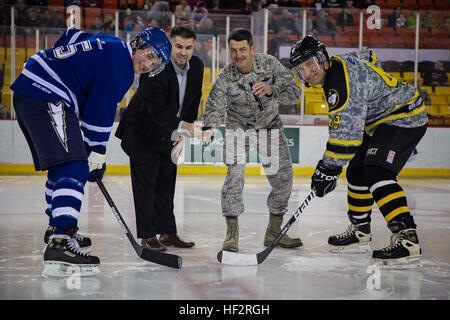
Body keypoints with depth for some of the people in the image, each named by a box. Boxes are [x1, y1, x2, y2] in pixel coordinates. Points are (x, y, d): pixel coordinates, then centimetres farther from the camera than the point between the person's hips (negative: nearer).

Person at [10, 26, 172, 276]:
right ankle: (60, 243, -33)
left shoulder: (107, 44, 20)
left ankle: (57, 229, 37)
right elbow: (101, 109, -13)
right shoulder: (118, 62, -10)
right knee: (75, 169, -20)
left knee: (62, 165, 23)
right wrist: (97, 153, -6)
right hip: (46, 98, -11)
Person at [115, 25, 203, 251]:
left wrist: (184, 133, -4)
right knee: (145, 182, -5)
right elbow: (156, 110, -34)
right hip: (143, 130, -7)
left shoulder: (196, 66, -5)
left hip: (168, 133, 7)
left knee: (167, 181, 12)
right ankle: (147, 236, 1)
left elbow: (193, 101, 3)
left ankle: (167, 232, 20)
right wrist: (181, 126, -46)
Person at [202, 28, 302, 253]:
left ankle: (274, 232, 16)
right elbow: (214, 108, -29)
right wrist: (210, 129, -51)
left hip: (269, 125, 2)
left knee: (283, 177, 1)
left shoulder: (270, 64, -20)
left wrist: (271, 90, -41)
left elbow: (294, 93, -22)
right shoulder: (225, 78, -23)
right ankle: (232, 233, -8)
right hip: (239, 127, -2)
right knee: (234, 176, -18)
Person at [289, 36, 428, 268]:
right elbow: (368, 57, 25)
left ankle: (407, 240, -33)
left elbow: (345, 134, -30)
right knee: (357, 172, 14)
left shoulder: (343, 85, -28)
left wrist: (328, 169, -24)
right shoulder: (339, 64, 3)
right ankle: (360, 233, 26)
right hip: (383, 120, 11)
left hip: (404, 118, -11)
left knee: (377, 173, -26)